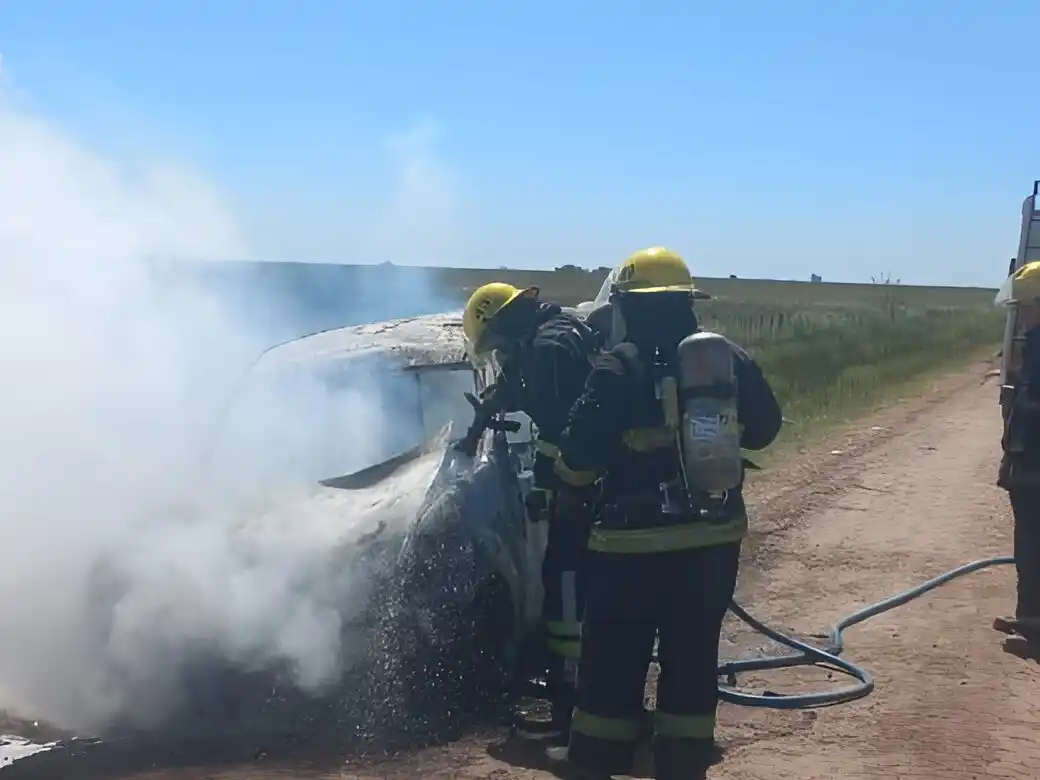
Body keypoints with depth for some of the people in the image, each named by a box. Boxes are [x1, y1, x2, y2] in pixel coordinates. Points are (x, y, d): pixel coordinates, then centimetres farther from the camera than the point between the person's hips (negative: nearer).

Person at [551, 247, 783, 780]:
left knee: (614, 654, 7)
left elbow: (580, 452, -15)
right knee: (693, 652, 13)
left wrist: (563, 468, 6)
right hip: (715, 536, 5)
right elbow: (764, 428, 15)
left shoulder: (619, 367, -12)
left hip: (638, 541, -5)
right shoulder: (731, 358, 4)